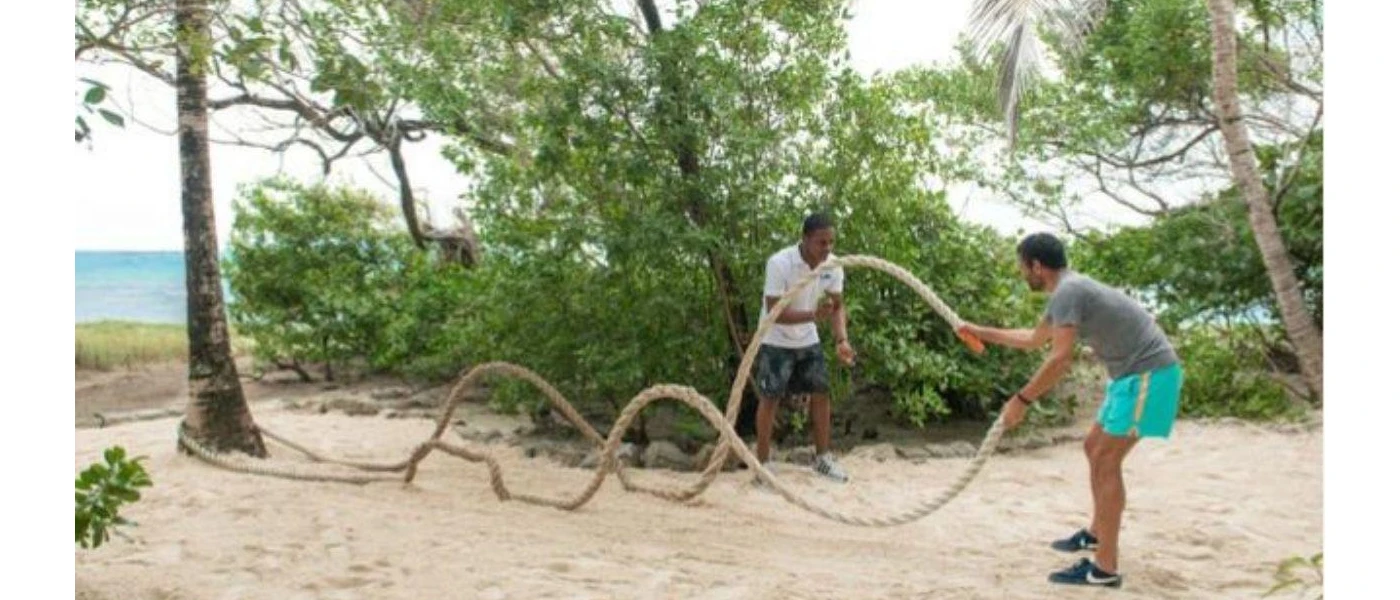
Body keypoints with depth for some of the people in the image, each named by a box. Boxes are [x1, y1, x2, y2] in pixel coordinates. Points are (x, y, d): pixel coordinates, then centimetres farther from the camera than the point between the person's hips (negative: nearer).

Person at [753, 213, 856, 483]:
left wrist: (842, 340, -21)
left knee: (821, 393, 5)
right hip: (776, 341, -5)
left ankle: (823, 458, 18)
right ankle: (763, 463, 6)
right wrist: (814, 314, -43)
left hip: (808, 339, 5)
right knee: (770, 398, -4)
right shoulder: (780, 263, -29)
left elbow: (837, 306, -4)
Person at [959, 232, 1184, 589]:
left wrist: (1021, 401, -18)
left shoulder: (1067, 292, -17)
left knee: (1106, 461, -10)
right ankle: (1096, 533, 33)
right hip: (1135, 373, 10)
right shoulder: (1067, 292, 16)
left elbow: (1060, 361, -26)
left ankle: (1104, 569, -8)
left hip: (1148, 373, -10)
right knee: (1095, 448, 19)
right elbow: (1033, 340, 31)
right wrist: (982, 333, 35)